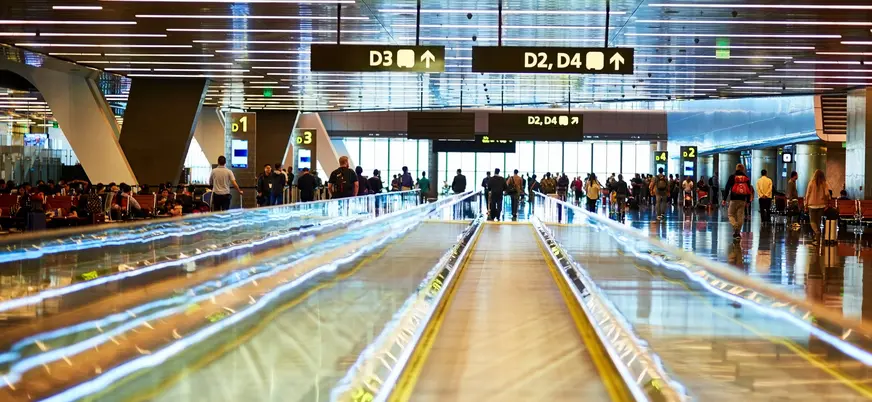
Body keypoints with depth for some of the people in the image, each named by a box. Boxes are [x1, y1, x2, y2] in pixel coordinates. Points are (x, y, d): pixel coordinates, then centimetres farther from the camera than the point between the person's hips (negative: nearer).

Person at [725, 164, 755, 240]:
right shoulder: (746, 178, 9)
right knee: (740, 216, 6)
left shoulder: (732, 177, 1)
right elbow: (749, 190, 11)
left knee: (731, 214, 5)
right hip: (743, 200, 3)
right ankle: (738, 232, 6)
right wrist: (748, 201, 16)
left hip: (734, 199, -3)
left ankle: (735, 227, -18)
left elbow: (727, 188, -3)